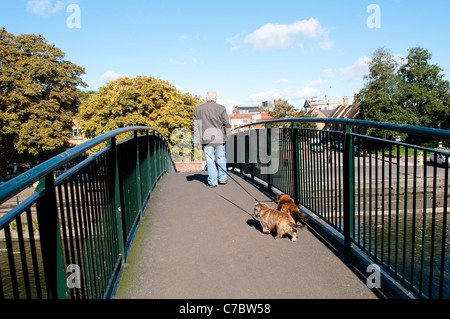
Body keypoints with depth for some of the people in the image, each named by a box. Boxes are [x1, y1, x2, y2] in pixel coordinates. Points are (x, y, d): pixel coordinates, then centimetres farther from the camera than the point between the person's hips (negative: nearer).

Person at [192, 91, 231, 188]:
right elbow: (226, 124, -1)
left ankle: (212, 181, 4)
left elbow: (195, 124, 6)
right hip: (219, 137, 0)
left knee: (210, 160, 3)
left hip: (206, 138, 0)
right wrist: (228, 135, 10)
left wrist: (196, 138, 7)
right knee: (221, 158, 14)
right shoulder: (221, 108, -1)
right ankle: (222, 178, 22)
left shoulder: (198, 108, 6)